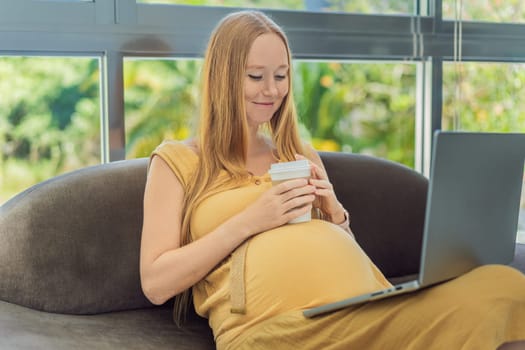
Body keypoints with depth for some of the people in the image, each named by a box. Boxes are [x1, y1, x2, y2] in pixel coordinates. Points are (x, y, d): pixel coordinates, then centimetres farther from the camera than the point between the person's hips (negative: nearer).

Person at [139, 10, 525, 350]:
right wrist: (249, 221, -6)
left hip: (368, 308, 6)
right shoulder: (176, 161, 13)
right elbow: (155, 283, 3)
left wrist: (337, 217, 5)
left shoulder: (303, 156, 27)